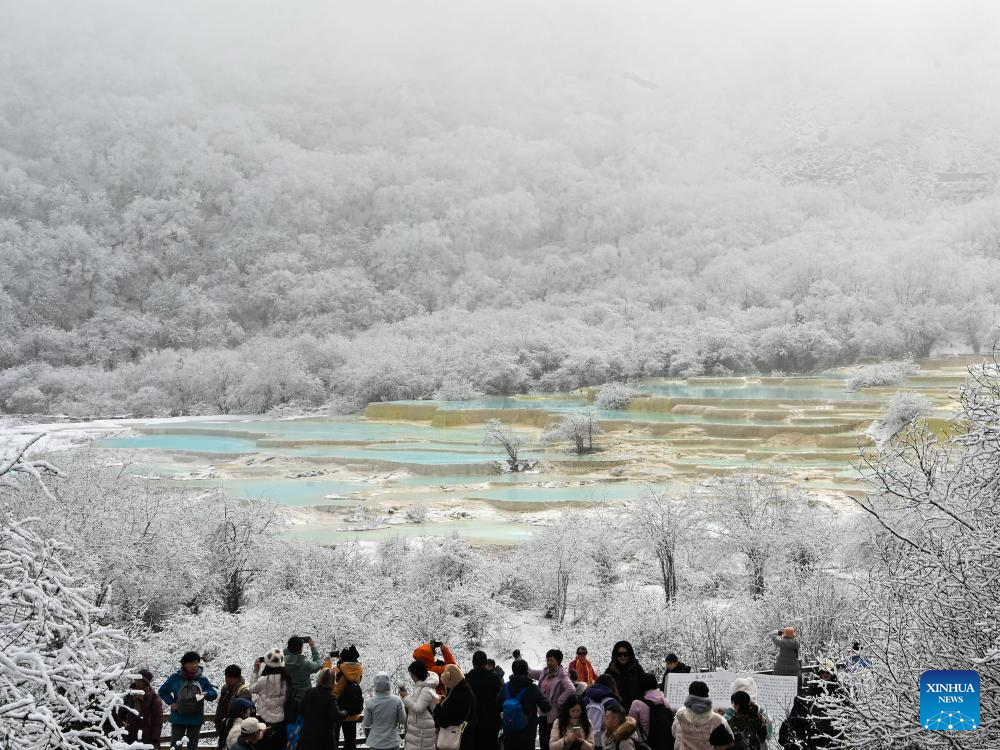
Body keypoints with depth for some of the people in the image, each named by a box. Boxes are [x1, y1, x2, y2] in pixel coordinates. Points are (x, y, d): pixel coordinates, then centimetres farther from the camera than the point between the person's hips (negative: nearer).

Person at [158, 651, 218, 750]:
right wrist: (171, 702, -7)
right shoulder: (176, 677, -3)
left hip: (196, 720, 2)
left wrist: (206, 694, -17)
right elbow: (162, 691, 6)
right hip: (178, 719, -2)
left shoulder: (202, 679, 1)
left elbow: (214, 693, 5)